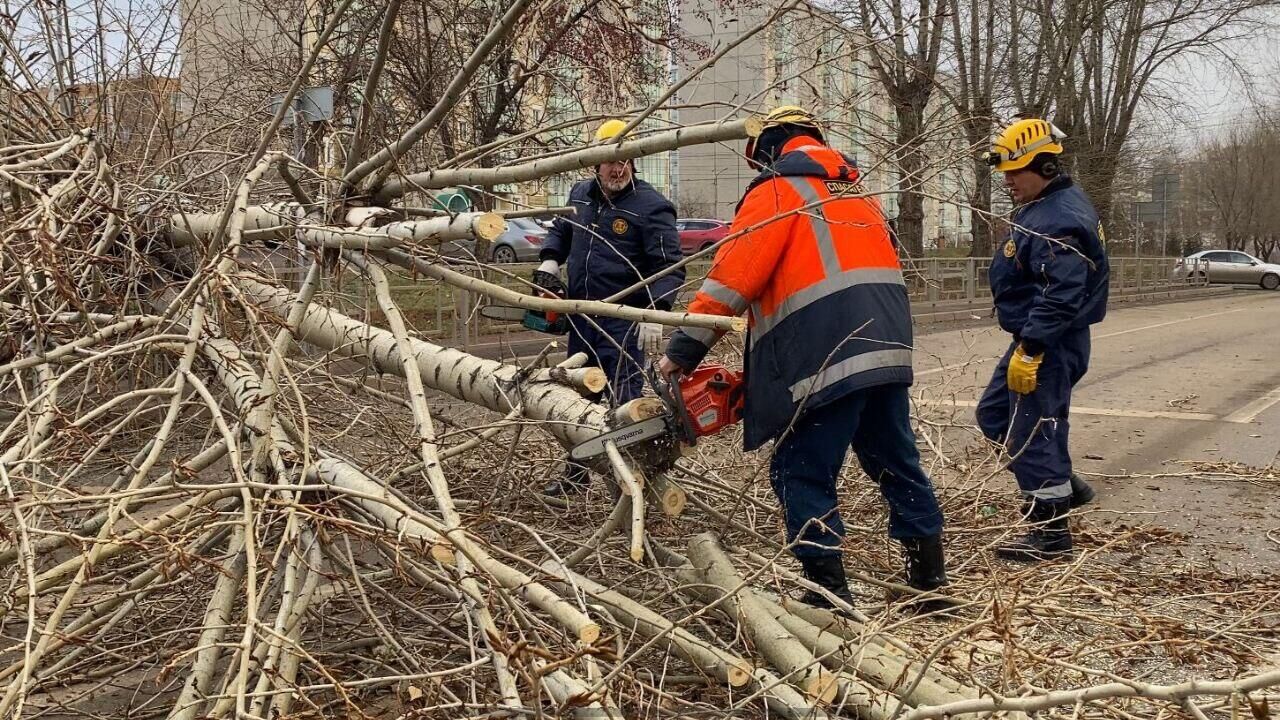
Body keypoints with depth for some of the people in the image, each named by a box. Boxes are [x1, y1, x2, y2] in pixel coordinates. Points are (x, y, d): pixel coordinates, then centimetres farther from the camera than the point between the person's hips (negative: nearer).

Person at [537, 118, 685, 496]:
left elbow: (669, 268, -18)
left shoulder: (651, 207, -14)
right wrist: (549, 263, 9)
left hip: (623, 322, -8)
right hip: (580, 317, 8)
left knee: (625, 402, -9)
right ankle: (575, 473, 33)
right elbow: (559, 231, 27)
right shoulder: (580, 195, 9)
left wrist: (656, 313, -30)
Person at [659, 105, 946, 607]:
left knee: (802, 475, 1)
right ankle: (928, 569, 28)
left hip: (828, 358, -8)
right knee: (895, 461, 19)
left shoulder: (777, 191, 1)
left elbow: (732, 277, -8)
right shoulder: (854, 190, 25)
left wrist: (683, 350, -6)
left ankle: (828, 592, 1)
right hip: (888, 347, 8)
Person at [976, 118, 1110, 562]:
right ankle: (1064, 487, 29)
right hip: (1035, 338, 11)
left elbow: (1063, 296, -29)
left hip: (1050, 344, -11)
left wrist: (1029, 350, -28)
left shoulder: (1060, 221, -22)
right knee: (994, 415, 20)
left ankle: (1051, 534, 6)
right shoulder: (1043, 208, 12)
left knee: (1030, 434, -5)